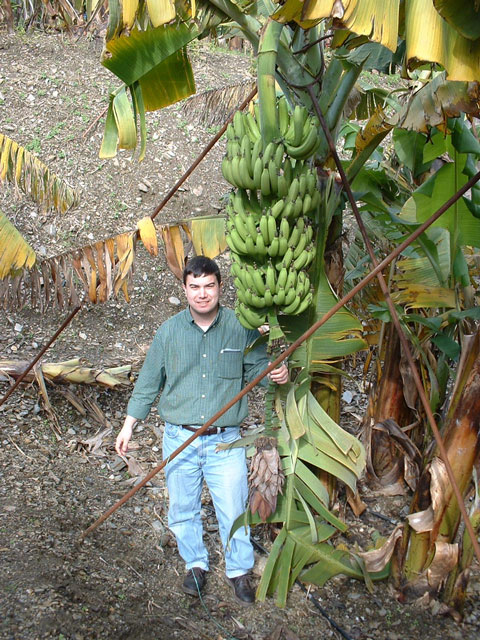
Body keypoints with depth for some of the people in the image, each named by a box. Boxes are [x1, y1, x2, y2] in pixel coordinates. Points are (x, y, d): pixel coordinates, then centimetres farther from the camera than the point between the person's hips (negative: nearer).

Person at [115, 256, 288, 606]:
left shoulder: (241, 328, -3)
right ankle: (196, 565, 36)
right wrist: (129, 423, 9)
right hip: (179, 439, 2)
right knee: (183, 509, 14)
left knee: (234, 510, 3)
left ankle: (239, 571, 26)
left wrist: (277, 374, -17)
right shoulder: (169, 331, 1)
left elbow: (257, 367, 7)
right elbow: (149, 380, 9)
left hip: (225, 442, -1)